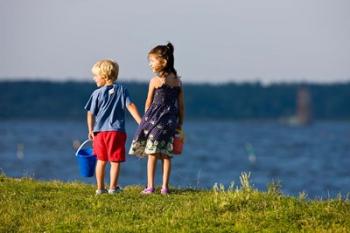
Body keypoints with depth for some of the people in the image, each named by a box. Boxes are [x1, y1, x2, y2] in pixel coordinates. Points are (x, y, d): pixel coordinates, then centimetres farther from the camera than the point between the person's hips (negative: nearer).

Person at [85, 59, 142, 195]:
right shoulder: (122, 90, 1)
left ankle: (100, 188, 15)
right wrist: (141, 122, -9)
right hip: (117, 131, -1)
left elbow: (91, 113, 0)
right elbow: (130, 106, -7)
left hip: (100, 131, 1)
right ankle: (113, 187, 2)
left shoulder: (97, 93, -2)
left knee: (101, 160, 13)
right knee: (115, 161, 4)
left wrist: (91, 130, 9)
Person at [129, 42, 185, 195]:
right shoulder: (178, 81, 6)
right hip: (171, 120, 4)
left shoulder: (155, 81, -8)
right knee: (166, 155, 8)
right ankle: (165, 187, 7)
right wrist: (180, 124, 15)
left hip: (155, 119, -4)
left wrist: (146, 119, 12)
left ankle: (150, 186, -1)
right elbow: (181, 105, 8)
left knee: (152, 154, 1)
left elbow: (148, 103, -2)